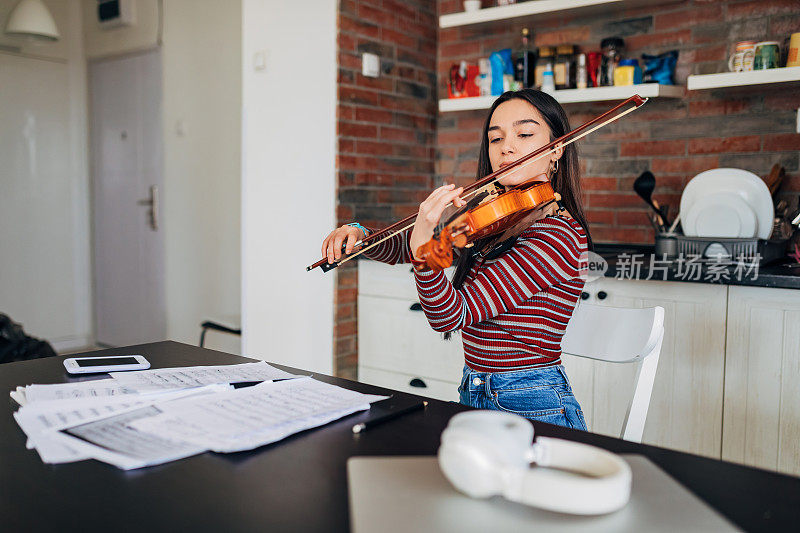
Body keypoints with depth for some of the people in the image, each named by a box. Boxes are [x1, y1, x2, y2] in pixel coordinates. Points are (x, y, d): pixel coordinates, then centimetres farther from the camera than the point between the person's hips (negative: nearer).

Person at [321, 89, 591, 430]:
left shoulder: (559, 234, -16)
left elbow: (450, 316, -21)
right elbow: (402, 248, 18)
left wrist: (423, 246, -36)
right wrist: (358, 234, -1)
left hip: (532, 409, -7)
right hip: (473, 398, 7)